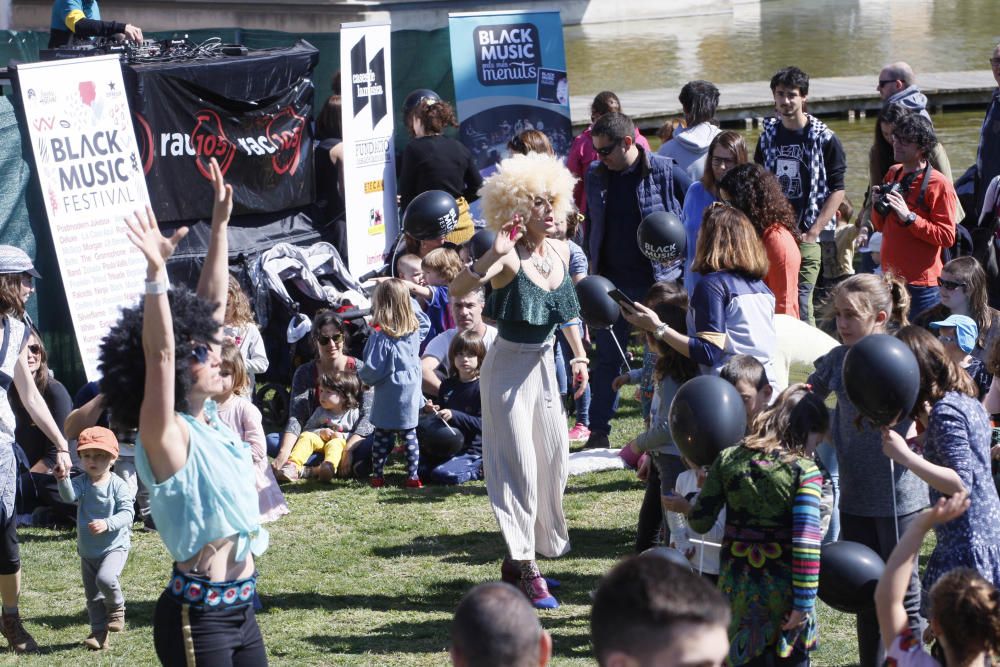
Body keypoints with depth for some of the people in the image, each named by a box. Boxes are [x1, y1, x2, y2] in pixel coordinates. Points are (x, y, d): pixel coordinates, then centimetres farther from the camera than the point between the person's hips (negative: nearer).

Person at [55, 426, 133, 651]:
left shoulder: (118, 485, -12)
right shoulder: (81, 482, -5)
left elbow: (126, 513, -17)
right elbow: (69, 496, -25)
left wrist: (107, 524, -33)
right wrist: (63, 480, -45)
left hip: (115, 546, -4)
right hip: (87, 550, 5)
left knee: (105, 578, -29)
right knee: (92, 596, 10)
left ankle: (116, 607, 0)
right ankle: (99, 632, 22)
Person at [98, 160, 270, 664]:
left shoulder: (208, 418, 7)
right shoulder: (165, 435, -12)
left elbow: (212, 306, 9)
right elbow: (158, 354, -29)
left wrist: (220, 226, 8)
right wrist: (156, 273, -39)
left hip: (240, 607, 8)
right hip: (197, 616, -8)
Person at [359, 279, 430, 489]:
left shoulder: (380, 339, -18)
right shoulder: (415, 332, -2)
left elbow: (372, 369, -17)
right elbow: (424, 321, 22)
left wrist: (363, 376, 5)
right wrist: (408, 298, 21)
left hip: (387, 399, -4)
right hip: (410, 397, 4)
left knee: (382, 436, 7)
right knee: (409, 434, 10)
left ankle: (377, 476, 12)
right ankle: (413, 476, 9)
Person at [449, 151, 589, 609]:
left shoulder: (560, 252, 0)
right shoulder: (508, 258, -21)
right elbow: (458, 289, -37)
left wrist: (579, 356, 16)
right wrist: (494, 254, -47)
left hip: (544, 365, 8)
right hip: (509, 366, -8)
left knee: (554, 459, 12)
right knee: (519, 466, -7)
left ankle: (521, 554, 28)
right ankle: (526, 570, -4)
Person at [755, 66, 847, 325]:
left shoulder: (824, 138, -4)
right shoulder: (768, 135, 10)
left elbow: (837, 190, -4)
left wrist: (813, 232, -11)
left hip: (805, 238, -4)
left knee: (800, 305, -9)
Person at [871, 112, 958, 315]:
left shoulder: (939, 185, -11)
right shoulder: (893, 174, 11)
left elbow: (947, 237, -17)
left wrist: (909, 217, -23)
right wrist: (879, 206, -2)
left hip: (921, 284, -7)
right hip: (891, 277, 7)